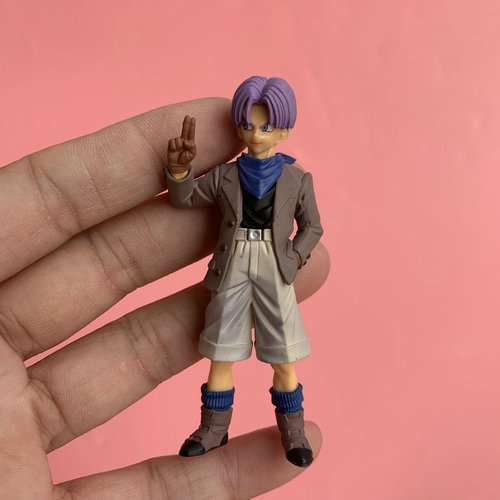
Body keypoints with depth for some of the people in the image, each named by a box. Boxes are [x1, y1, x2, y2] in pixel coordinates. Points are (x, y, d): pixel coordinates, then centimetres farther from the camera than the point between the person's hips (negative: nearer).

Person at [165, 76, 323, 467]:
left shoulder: (296, 179, 3)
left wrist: (297, 255, -8)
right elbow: (184, 198, 11)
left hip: (274, 271, -1)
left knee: (283, 357, 3)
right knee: (221, 352, 8)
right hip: (231, 269, 2)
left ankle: (293, 431, 22)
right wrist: (180, 169, -7)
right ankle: (214, 428, 24)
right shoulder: (224, 176, 6)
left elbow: (311, 226, 8)